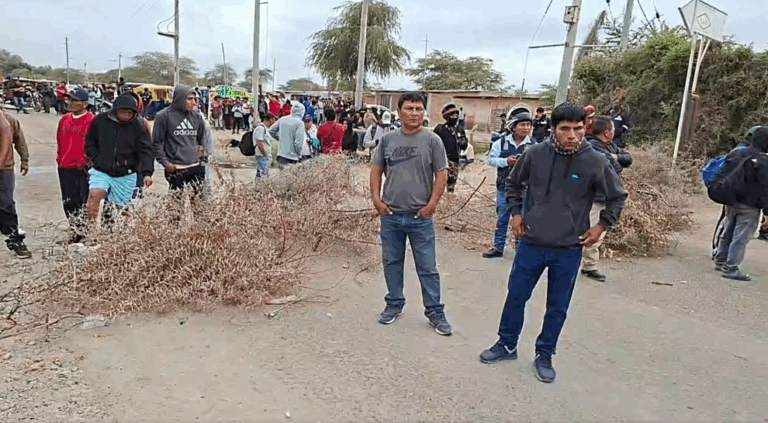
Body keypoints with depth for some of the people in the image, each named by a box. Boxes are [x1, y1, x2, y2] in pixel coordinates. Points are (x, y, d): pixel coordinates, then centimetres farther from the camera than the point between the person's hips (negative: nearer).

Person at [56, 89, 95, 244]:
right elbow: (60, 142, 21)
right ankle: (75, 231, 22)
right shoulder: (65, 120, 11)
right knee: (69, 202, 8)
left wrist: (86, 161, -10)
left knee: (84, 202, 0)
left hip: (84, 169, -6)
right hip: (65, 169, 6)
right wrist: (60, 159, 15)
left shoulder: (92, 121, -9)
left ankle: (85, 230, 13)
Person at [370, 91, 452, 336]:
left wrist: (432, 205, -9)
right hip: (390, 215, 3)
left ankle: (435, 312, 18)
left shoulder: (432, 140, -3)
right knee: (392, 263, 15)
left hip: (420, 216, -3)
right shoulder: (388, 139, 4)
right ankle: (394, 304, 32)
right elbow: (376, 170, 10)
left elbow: (441, 175, -3)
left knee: (427, 268, 5)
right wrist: (376, 199, 0)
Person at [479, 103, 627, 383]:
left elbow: (617, 197, 4)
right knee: (516, 296, 12)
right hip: (531, 243, 1)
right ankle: (506, 345, 32)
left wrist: (601, 226, 0)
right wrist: (516, 213, 4)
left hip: (569, 249, -1)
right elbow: (513, 183, 10)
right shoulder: (534, 154, -8)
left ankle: (544, 356, 31)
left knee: (558, 307, 12)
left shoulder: (596, 162, -11)